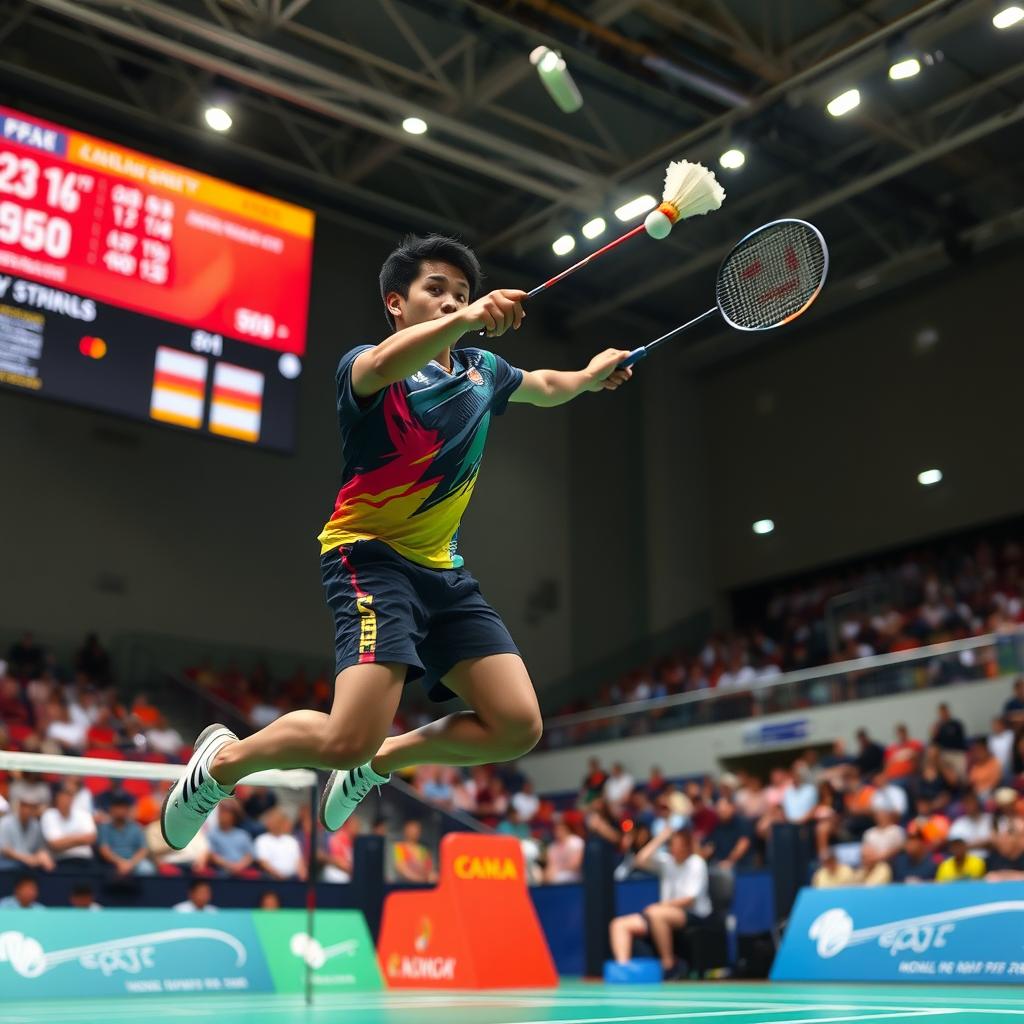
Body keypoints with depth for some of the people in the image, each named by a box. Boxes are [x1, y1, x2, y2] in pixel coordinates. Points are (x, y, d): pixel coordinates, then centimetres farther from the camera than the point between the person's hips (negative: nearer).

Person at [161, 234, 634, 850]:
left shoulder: (483, 371, 12)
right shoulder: (365, 365, -9)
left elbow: (544, 386, 36)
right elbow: (384, 366, -37)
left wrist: (590, 376, 24)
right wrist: (466, 320, -50)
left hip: (443, 569, 7)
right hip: (371, 557, -7)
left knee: (518, 727, -6)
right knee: (349, 740, -23)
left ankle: (378, 763, 17)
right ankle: (225, 759, 7)